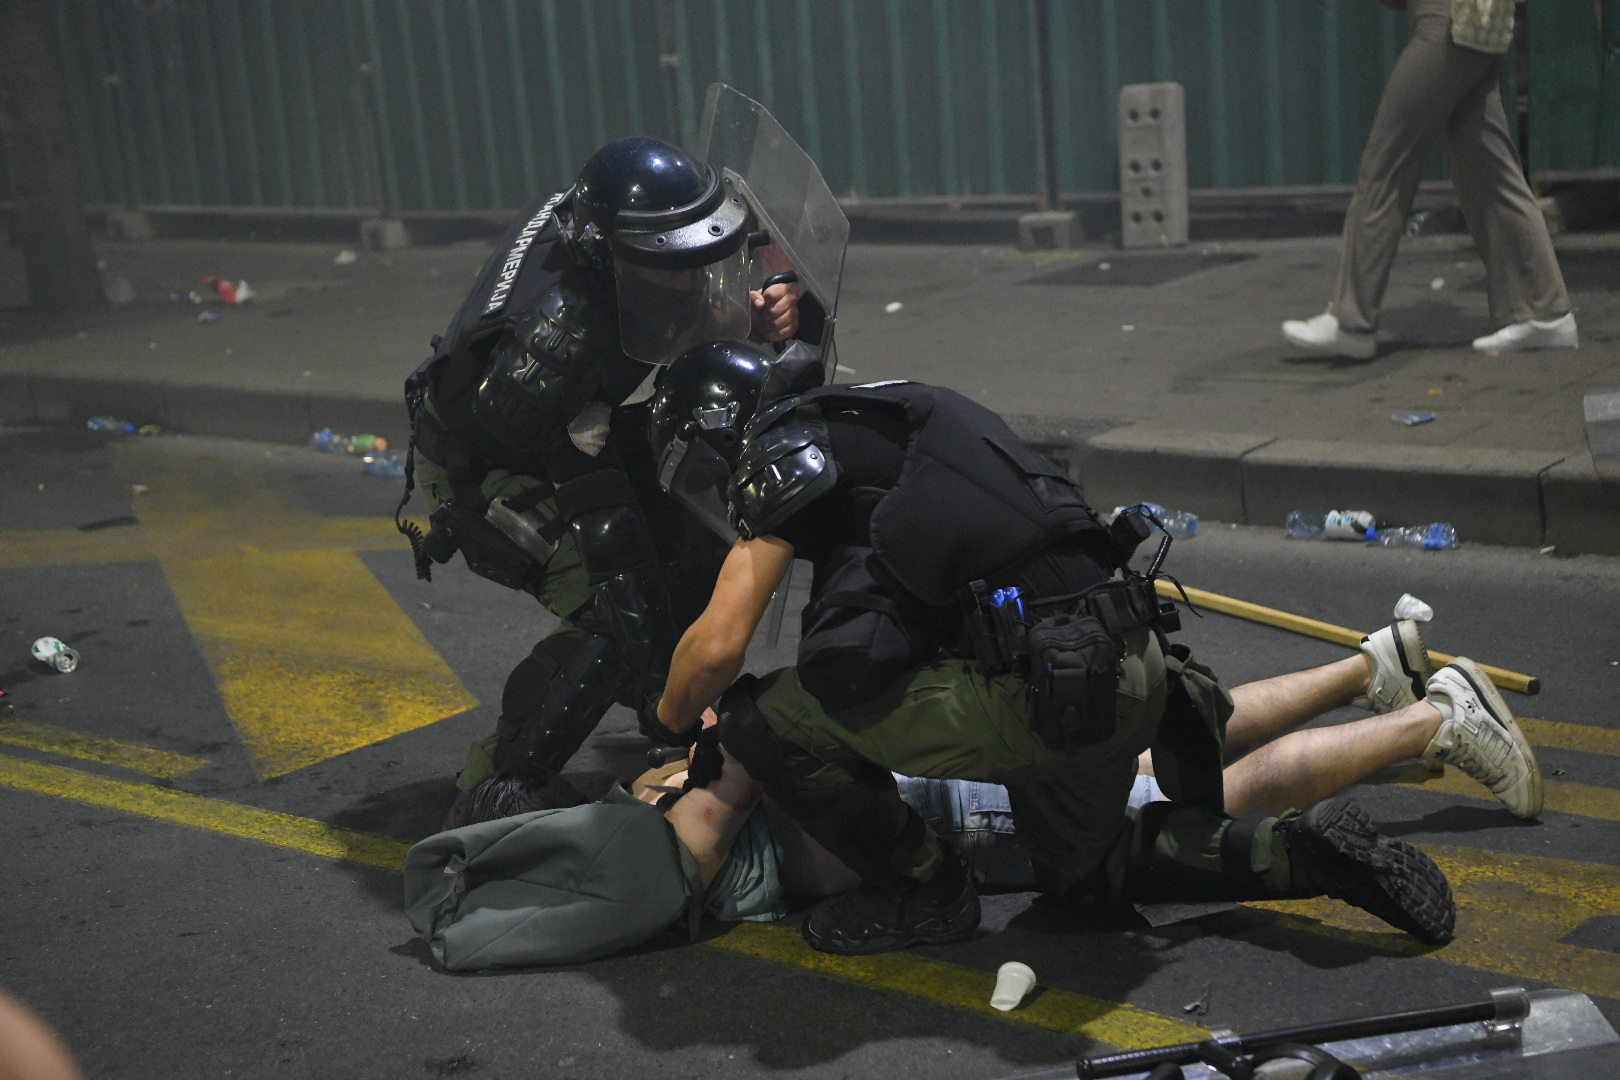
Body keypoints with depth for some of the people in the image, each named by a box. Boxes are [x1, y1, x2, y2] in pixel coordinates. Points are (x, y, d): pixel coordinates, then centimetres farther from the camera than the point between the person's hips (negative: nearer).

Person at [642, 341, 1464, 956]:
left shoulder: (785, 449, 0)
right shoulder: (873, 424, 27)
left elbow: (717, 646, -9)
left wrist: (673, 718, 16)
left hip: (1051, 688, -10)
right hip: (1134, 665, 10)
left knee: (760, 720, -3)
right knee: (1085, 873, 33)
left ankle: (924, 895, 12)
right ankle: (1304, 853, 17)